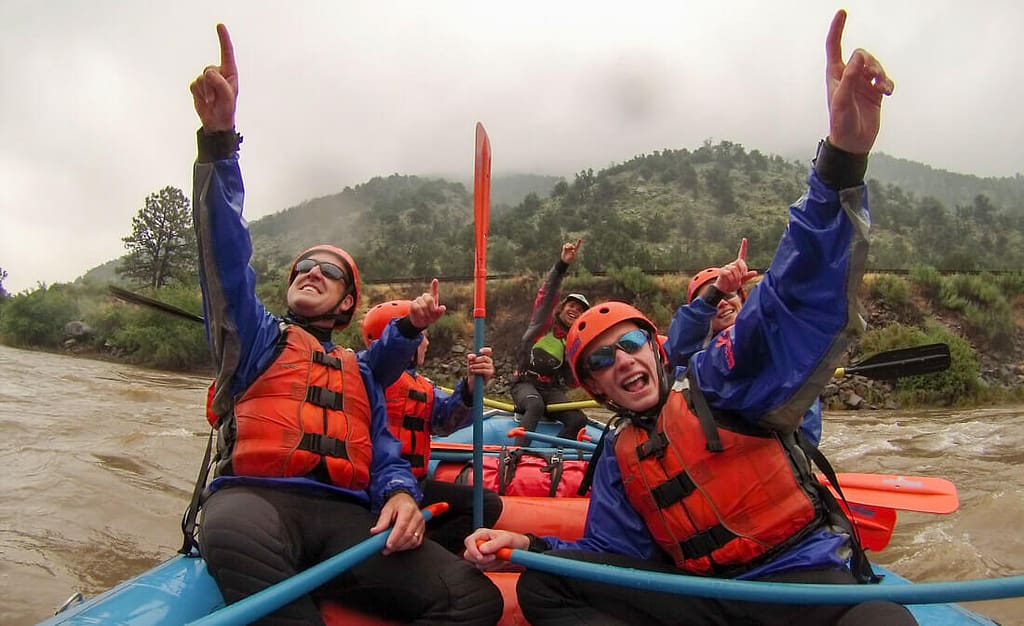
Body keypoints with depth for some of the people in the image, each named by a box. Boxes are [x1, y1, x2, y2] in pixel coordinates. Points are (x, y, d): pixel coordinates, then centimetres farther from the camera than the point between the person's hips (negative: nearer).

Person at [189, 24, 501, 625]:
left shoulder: (361, 372, 29)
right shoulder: (254, 332, 20)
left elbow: (383, 453, 19)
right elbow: (225, 250, 3)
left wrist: (401, 493, -7)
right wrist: (219, 136, -11)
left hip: (345, 517, 3)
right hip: (255, 498, -3)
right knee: (235, 533, -43)